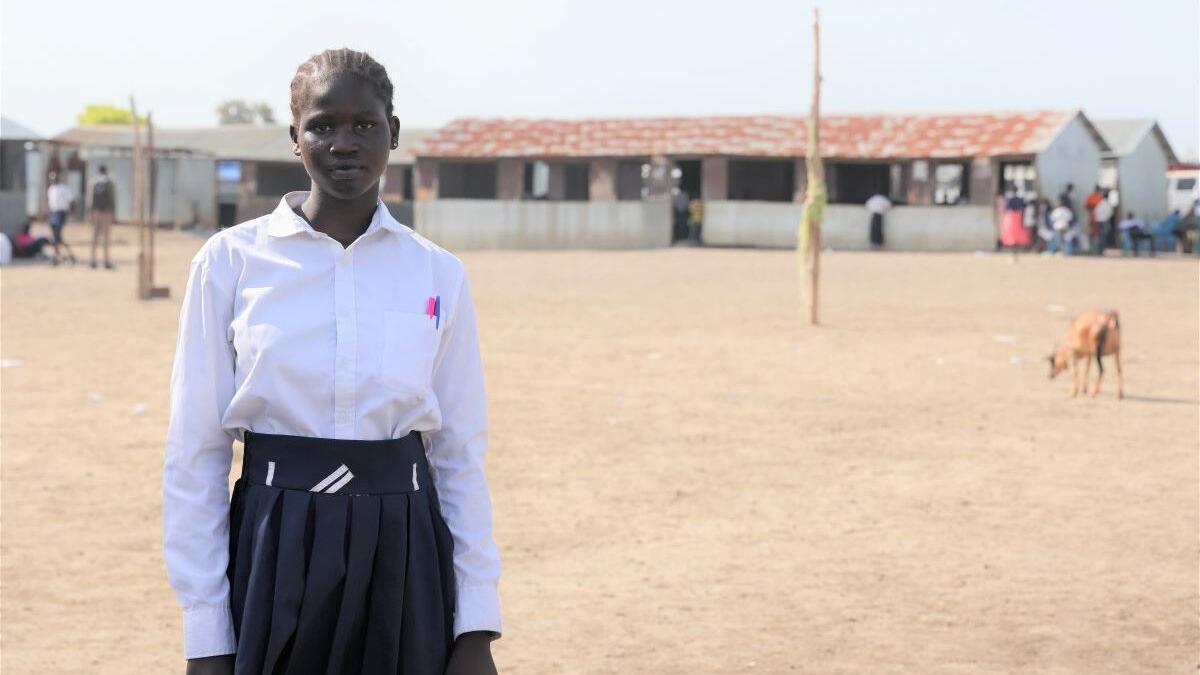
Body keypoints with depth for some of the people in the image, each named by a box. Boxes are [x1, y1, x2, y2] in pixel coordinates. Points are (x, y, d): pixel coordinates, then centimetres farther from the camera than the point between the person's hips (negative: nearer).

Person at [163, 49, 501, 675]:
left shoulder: (439, 274, 3)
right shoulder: (229, 262, -2)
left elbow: (461, 456, 6)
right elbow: (194, 455, -2)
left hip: (402, 561, 1)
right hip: (275, 556, -1)